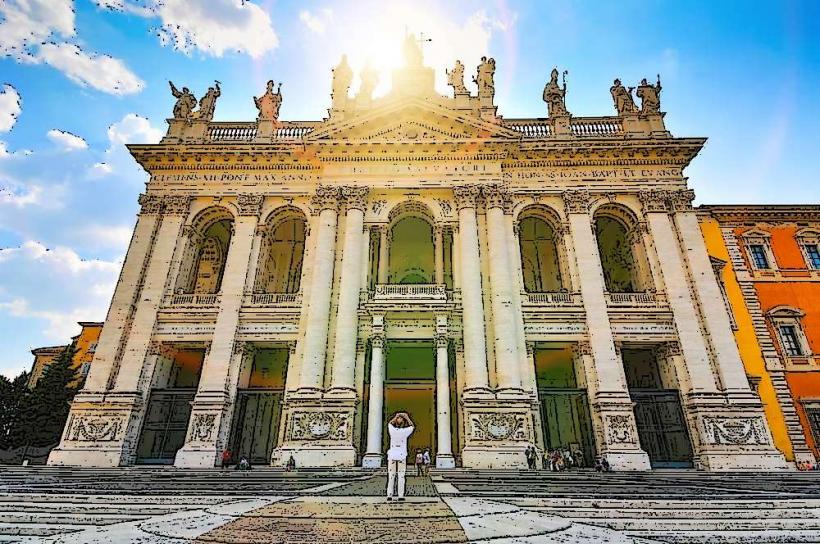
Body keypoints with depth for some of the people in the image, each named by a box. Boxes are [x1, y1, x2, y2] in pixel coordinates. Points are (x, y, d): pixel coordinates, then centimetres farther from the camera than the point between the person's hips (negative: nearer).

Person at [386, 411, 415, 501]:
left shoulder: (392, 430, -8)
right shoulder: (405, 431, -11)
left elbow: (389, 423, 17)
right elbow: (413, 427, 10)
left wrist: (396, 416, 13)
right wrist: (407, 417, 11)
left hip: (392, 455, 2)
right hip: (401, 456, -1)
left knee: (391, 476, 6)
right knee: (401, 476, 3)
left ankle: (389, 495, 4)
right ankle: (400, 495, 1)